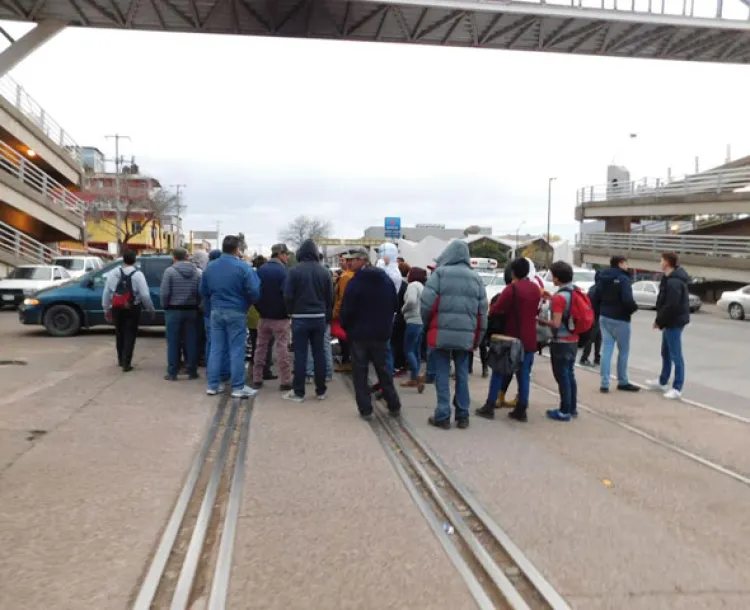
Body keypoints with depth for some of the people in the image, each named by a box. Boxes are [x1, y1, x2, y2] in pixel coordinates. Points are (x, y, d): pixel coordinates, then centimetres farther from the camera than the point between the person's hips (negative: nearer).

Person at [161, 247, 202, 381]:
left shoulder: (170, 271, -9)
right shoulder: (197, 271, 3)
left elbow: (164, 293, -12)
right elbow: (201, 292, -2)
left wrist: (165, 306, 2)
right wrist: (195, 304, 9)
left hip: (174, 310, -3)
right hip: (192, 310, 3)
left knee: (173, 342, 3)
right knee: (191, 342, 8)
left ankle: (172, 373, 6)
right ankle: (192, 371, 12)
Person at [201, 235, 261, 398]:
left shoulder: (210, 267, 5)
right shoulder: (243, 267, -13)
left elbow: (203, 290, 12)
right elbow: (254, 291, -16)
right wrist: (251, 302, 5)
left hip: (216, 312, 5)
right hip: (236, 312, -5)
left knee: (216, 349, 10)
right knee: (237, 350, 0)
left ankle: (212, 385, 13)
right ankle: (238, 387, 4)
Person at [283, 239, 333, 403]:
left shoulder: (294, 271, -9)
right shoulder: (324, 271, 3)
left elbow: (288, 296, -9)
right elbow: (330, 297, 5)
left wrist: (291, 312, 8)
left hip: (300, 318, -3)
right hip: (319, 318, 3)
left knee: (300, 355, 1)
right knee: (319, 354, 8)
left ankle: (298, 392, 4)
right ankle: (321, 391, 14)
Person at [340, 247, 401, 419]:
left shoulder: (355, 281, -14)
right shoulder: (386, 279, 5)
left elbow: (347, 309, -15)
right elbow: (395, 305, 11)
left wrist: (345, 326, 2)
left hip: (359, 333, -5)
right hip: (381, 332, 6)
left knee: (360, 371, 4)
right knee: (383, 368, 18)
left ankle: (365, 409, 4)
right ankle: (394, 405, 22)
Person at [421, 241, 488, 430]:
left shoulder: (439, 273, -2)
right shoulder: (476, 278, 9)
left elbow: (427, 303, -9)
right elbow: (482, 311, 9)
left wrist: (427, 325, 8)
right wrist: (477, 337, 16)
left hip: (442, 332, -3)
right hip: (466, 334, 3)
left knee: (442, 374, 5)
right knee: (462, 374, 13)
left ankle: (443, 416, 6)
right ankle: (463, 416, 18)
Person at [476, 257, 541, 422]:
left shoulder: (512, 289, -15)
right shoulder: (536, 289, 8)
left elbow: (495, 310, -17)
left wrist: (491, 310, 3)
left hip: (511, 338, -5)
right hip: (529, 339, 6)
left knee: (499, 372, 3)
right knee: (524, 375, 7)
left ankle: (489, 407, 3)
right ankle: (521, 410, 8)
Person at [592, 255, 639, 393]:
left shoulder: (602, 278, 9)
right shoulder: (623, 279, -15)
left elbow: (595, 298, 11)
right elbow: (627, 300, -24)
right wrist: (634, 308, -5)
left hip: (604, 318, 6)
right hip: (619, 319, -6)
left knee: (606, 350, 6)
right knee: (623, 351, 8)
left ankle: (604, 383, 3)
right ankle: (622, 382, 18)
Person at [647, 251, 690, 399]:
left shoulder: (673, 282, -22)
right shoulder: (671, 278, 12)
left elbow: (671, 305, -26)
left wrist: (659, 321, -15)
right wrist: (661, 320, 11)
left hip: (674, 322, -11)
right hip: (671, 321, 11)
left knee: (676, 355, -5)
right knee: (666, 353, 20)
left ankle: (677, 389, 0)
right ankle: (662, 382, 32)